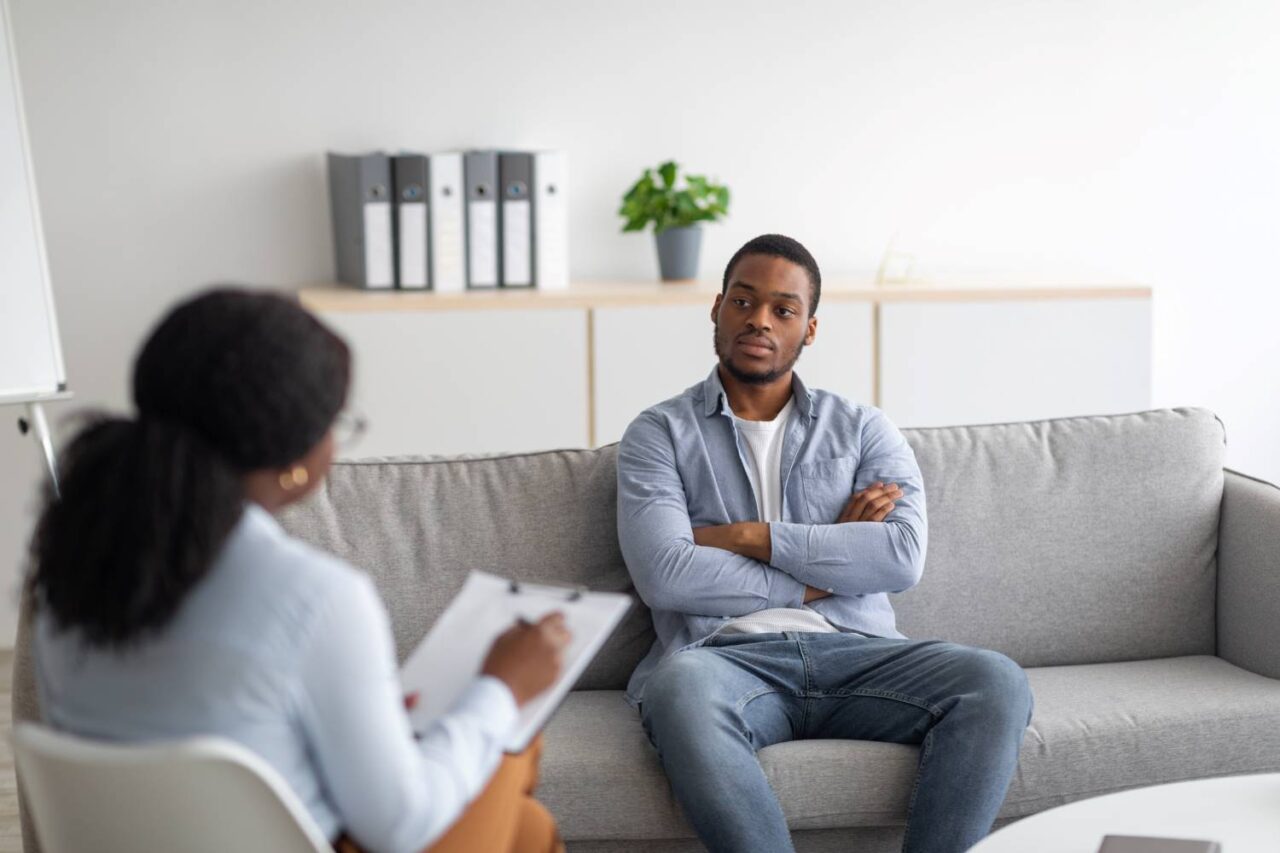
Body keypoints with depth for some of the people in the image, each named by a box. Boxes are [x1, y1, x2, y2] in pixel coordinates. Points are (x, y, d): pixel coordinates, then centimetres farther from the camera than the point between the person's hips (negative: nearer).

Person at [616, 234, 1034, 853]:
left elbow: (904, 557, -1)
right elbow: (664, 575, -7)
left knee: (996, 685, -25)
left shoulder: (862, 429, 17)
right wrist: (829, 560, -1)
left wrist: (748, 536, -5)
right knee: (680, 687, -38)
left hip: (854, 653, 3)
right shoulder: (661, 433, 11)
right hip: (727, 656, -2)